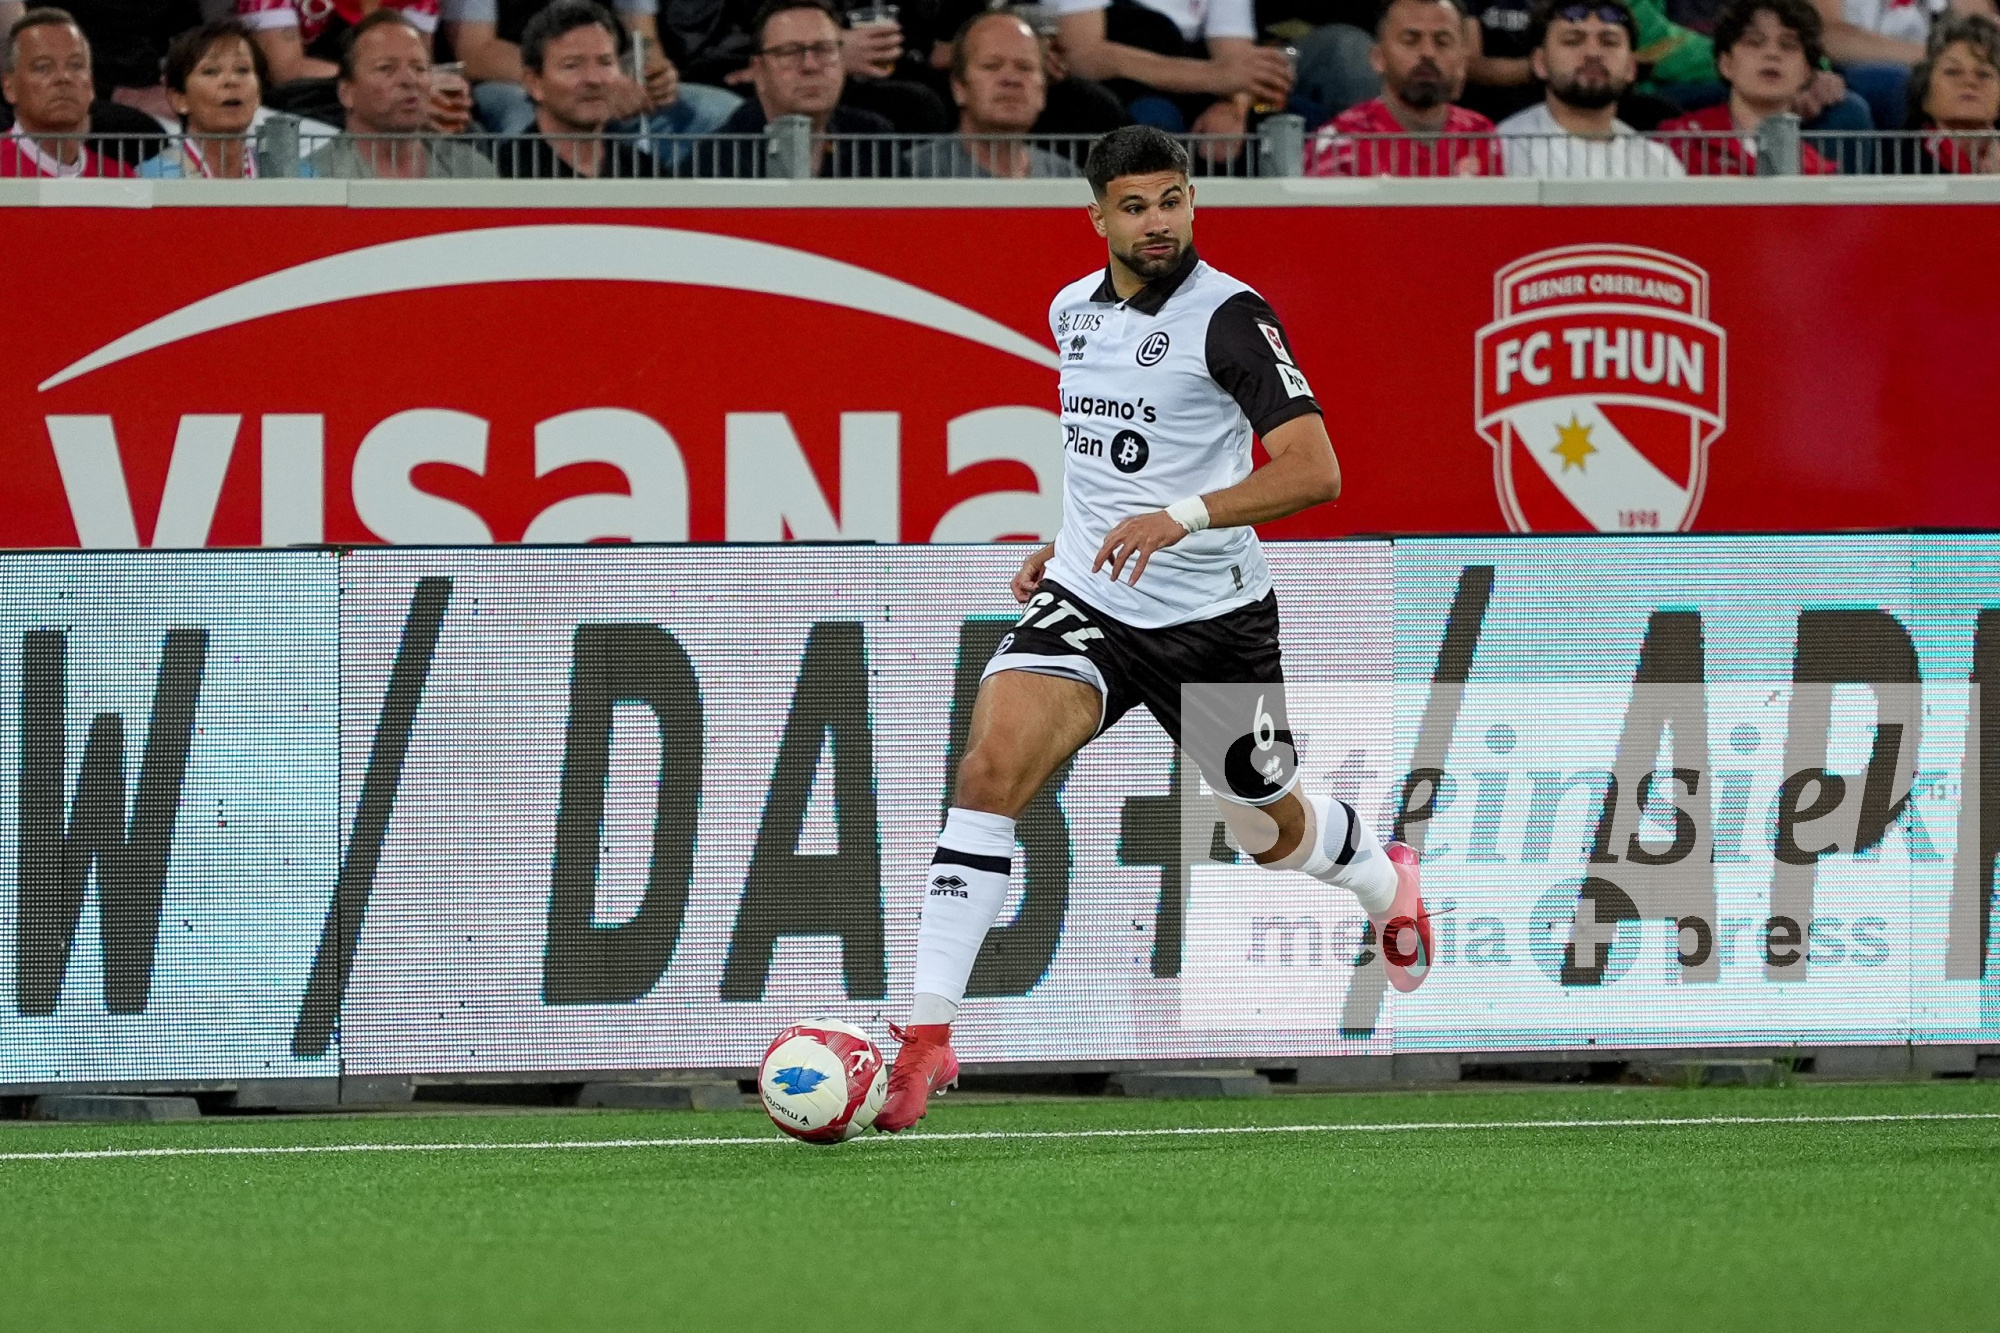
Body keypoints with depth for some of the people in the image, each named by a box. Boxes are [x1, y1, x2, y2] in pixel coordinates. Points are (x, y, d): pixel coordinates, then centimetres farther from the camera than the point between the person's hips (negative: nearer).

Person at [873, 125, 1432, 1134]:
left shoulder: (1228, 316, -14)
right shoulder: (1073, 311, 6)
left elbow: (1314, 470, -23)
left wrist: (1184, 516, -34)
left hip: (1213, 616, -3)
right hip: (1087, 599, 4)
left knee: (1273, 830, 16)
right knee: (990, 766, -22)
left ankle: (1384, 880, 55)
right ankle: (927, 1031, -24)